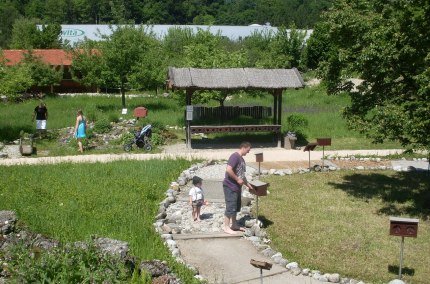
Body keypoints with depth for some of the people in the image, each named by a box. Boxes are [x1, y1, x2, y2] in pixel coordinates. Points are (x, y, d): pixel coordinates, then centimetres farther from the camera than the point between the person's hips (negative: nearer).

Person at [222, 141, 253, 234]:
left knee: (236, 206, 16)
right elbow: (228, 170, -27)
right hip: (230, 186, -10)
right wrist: (237, 179, -19)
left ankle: (234, 224, 27)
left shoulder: (241, 159, 15)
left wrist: (248, 184, 23)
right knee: (230, 207, -5)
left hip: (237, 187, 10)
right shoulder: (235, 156, -17)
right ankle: (226, 227, 4)